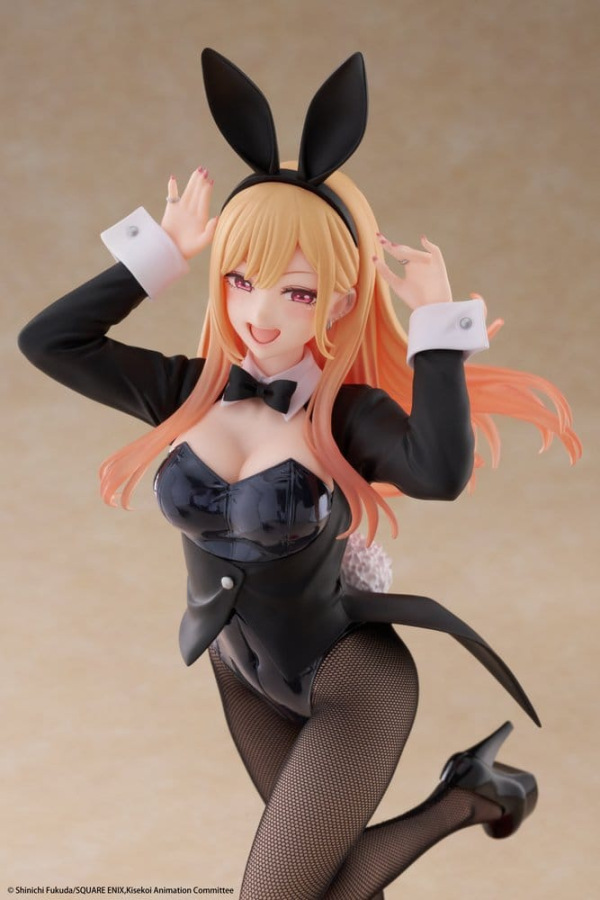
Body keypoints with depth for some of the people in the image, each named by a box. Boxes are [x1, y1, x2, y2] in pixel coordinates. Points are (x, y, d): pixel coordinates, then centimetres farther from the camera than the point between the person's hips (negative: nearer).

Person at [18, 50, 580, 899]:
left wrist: (438, 317, -36)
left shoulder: (350, 415, -23)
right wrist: (163, 251, -14)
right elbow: (46, 339, -13)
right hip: (244, 672, 6)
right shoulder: (190, 394, -10)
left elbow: (442, 474, -44)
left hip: (352, 688, -6)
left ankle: (468, 796, 15)